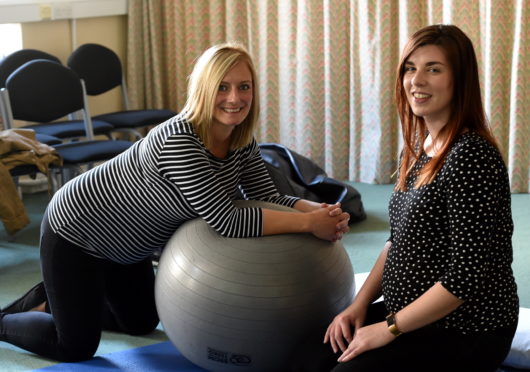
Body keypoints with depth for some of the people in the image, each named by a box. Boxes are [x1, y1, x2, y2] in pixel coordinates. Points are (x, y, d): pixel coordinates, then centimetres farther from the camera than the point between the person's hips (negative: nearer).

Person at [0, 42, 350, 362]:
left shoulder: (242, 142, -11)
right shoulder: (178, 140, -37)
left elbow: (268, 198, -10)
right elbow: (226, 222, -40)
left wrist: (323, 210, -27)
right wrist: (308, 222, -40)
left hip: (123, 243, 9)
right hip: (76, 231, -8)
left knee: (141, 322, 25)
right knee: (76, 346, -1)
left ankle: (52, 297, 43)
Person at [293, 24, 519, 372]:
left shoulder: (471, 157, -22)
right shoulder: (418, 147, 6)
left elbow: (466, 277, -23)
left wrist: (389, 328, -17)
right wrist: (360, 304, 3)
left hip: (466, 333, -8)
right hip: (410, 311, 8)